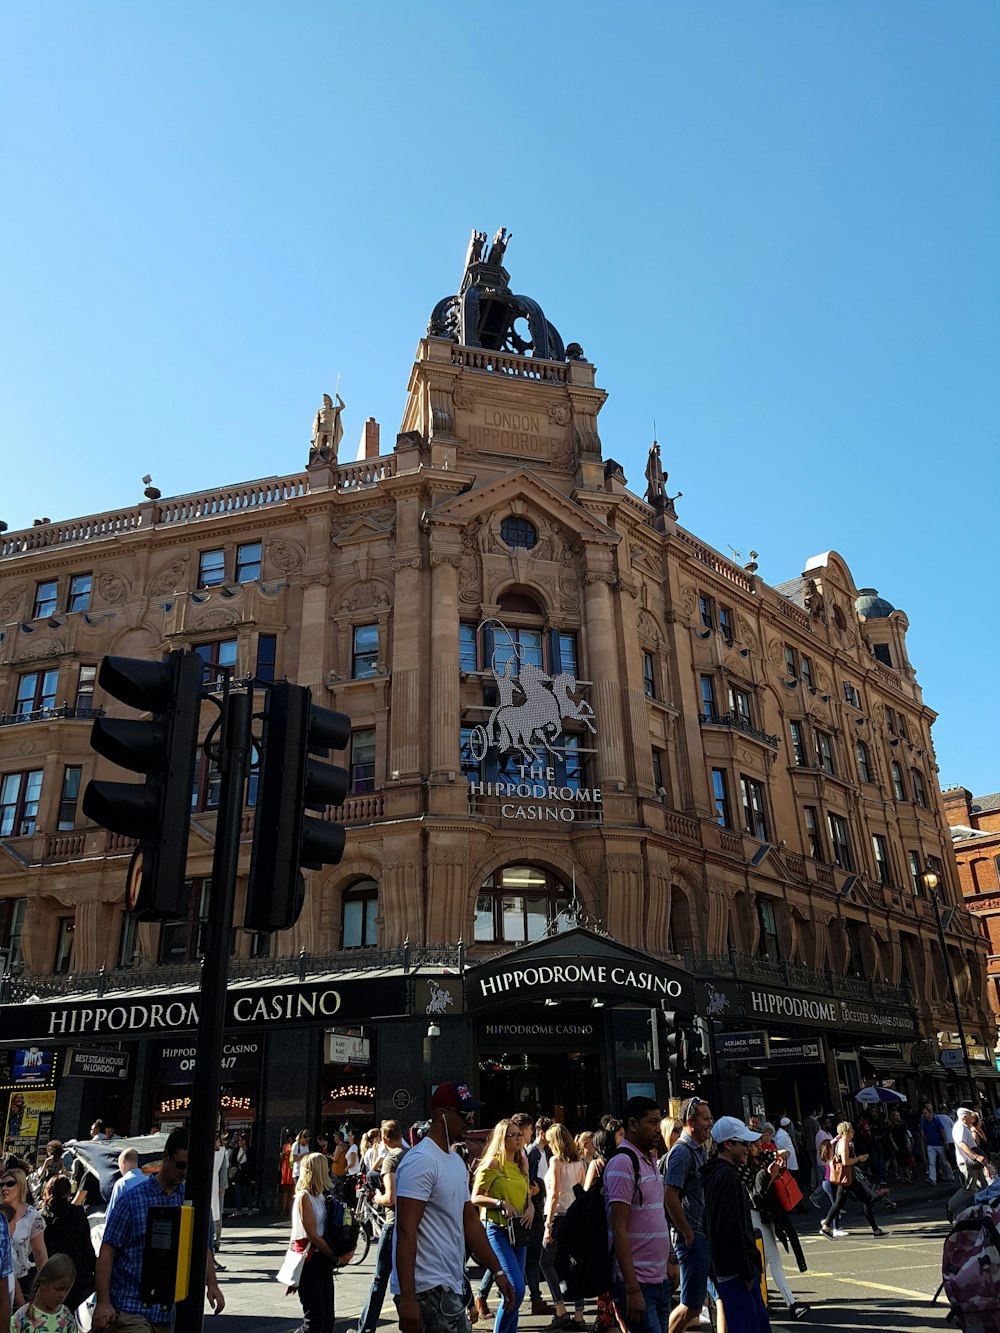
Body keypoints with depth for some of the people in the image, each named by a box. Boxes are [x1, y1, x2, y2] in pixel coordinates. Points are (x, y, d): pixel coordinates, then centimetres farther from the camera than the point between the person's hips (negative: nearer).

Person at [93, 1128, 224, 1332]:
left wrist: (211, 1284, 1)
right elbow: (107, 1252, -6)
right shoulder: (132, 1199, -6)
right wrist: (103, 1303, -11)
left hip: (171, 1310, 4)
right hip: (131, 1307, -4)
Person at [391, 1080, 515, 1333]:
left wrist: (498, 1271, 14)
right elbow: (406, 1231, -21)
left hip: (450, 1287, 9)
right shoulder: (421, 1161, -17)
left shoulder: (456, 1161, 14)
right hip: (427, 1290, -9)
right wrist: (407, 1299, -25)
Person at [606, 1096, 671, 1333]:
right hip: (638, 1284, -8)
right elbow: (619, 1230, -18)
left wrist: (669, 1264, 15)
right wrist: (632, 1290, -20)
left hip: (659, 1280, 8)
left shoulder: (651, 1161, 13)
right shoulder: (623, 1163, -15)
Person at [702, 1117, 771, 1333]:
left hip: (728, 1267, 10)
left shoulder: (716, 1173, 14)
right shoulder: (727, 1176, -18)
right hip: (737, 1270, -10)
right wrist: (747, 1272, -18)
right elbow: (732, 1229, -23)